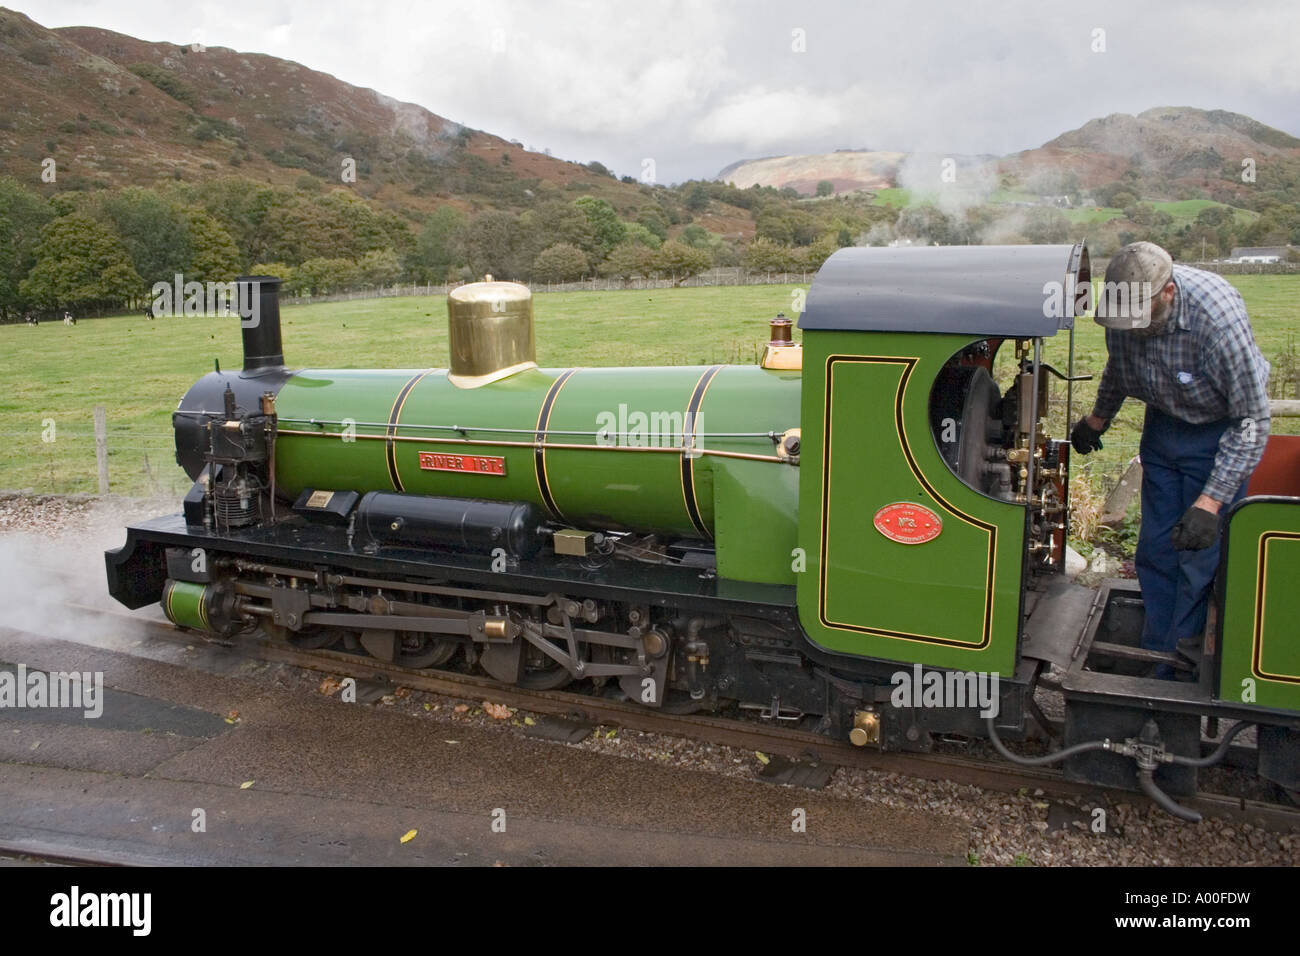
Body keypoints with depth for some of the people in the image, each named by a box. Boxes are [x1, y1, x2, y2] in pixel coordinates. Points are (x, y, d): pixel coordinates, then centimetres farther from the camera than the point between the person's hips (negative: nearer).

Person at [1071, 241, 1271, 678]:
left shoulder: (1218, 318, -35)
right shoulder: (1122, 306, -18)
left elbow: (1253, 418, -28)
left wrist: (1211, 502, -35)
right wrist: (1097, 420, 21)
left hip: (1219, 430, -5)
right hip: (1162, 424, 5)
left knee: (1200, 554, -6)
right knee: (1155, 551, 7)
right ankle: (1157, 662, 19)